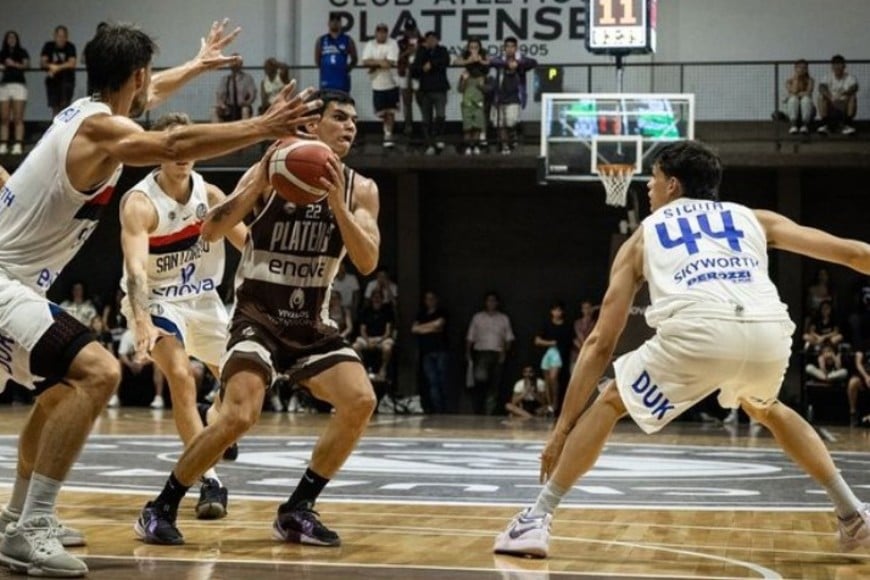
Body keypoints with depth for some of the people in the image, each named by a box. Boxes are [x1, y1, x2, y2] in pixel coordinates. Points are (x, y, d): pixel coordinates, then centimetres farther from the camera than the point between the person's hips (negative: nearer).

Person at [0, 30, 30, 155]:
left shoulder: (22, 52, 6)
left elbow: (26, 65, -9)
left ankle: (18, 145, -13)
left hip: (19, 85, -3)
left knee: (18, 118, -7)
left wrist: (14, 64, -25)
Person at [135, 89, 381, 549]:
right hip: (258, 317, -4)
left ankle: (296, 510, 0)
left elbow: (367, 262, -11)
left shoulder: (360, 189, 1)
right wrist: (259, 182, -28)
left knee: (360, 401, -15)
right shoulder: (270, 174, -9)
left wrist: (337, 205, -24)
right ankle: (161, 508, -6)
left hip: (311, 324, 5)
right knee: (239, 415, -24)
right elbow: (211, 231, -17)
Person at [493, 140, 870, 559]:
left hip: (698, 329, -3)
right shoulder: (753, 218, 34)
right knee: (767, 410, 37)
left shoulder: (642, 236, 30)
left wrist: (562, 428, 30)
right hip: (769, 330, 3)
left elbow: (600, 343, 27)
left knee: (609, 403, 22)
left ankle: (536, 521, 14)